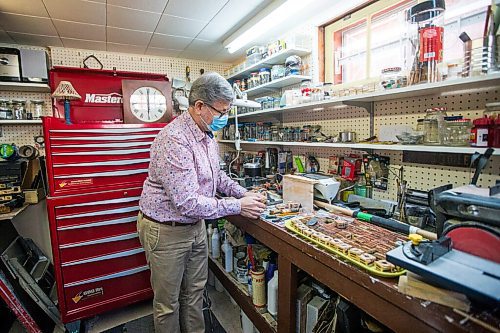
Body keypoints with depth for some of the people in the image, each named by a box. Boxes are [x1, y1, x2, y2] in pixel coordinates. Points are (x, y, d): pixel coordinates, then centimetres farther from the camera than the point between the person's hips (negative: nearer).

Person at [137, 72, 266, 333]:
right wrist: (238, 206, -24)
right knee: (168, 302, 14)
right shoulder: (174, 140, -28)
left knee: (195, 290, 23)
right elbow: (188, 203, -32)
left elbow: (216, 176, 14)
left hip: (195, 224, 8)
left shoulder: (207, 136, 2)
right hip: (166, 230, -8)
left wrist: (245, 194, -1)